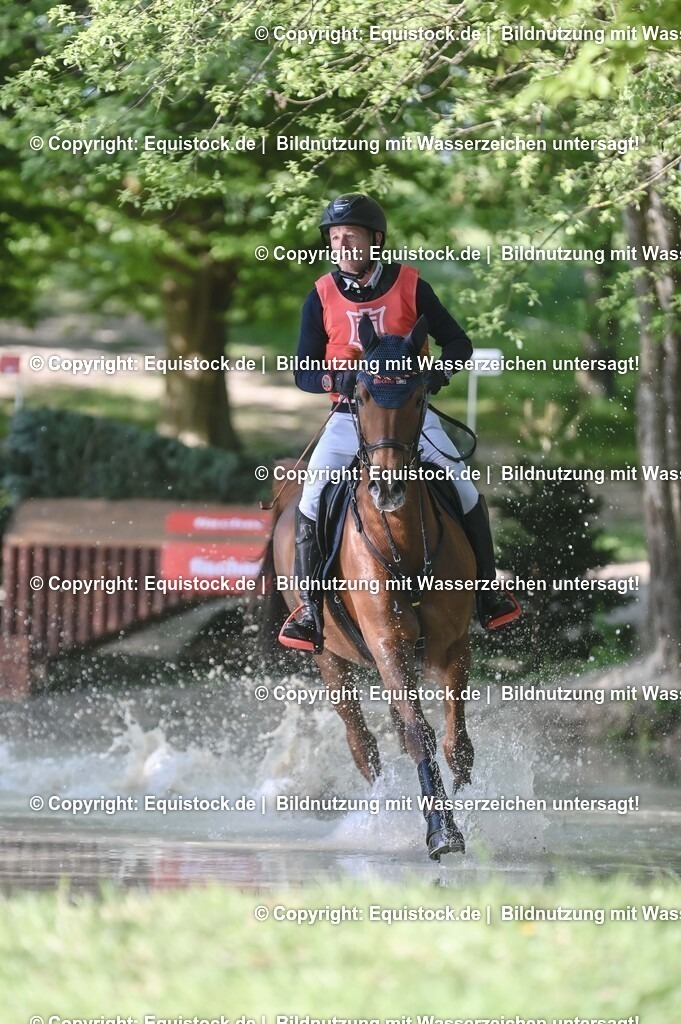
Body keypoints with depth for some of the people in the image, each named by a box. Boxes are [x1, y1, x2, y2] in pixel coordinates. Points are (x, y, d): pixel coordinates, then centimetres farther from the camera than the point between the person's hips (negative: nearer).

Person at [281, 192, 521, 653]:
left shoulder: (410, 286, -3)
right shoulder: (322, 298, -1)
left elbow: (458, 342, 4)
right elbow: (304, 372, 1)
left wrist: (439, 369, -18)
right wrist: (336, 378, -21)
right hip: (351, 414, 0)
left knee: (463, 492, -12)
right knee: (313, 498, -19)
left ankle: (486, 590, 7)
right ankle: (309, 607, -9)